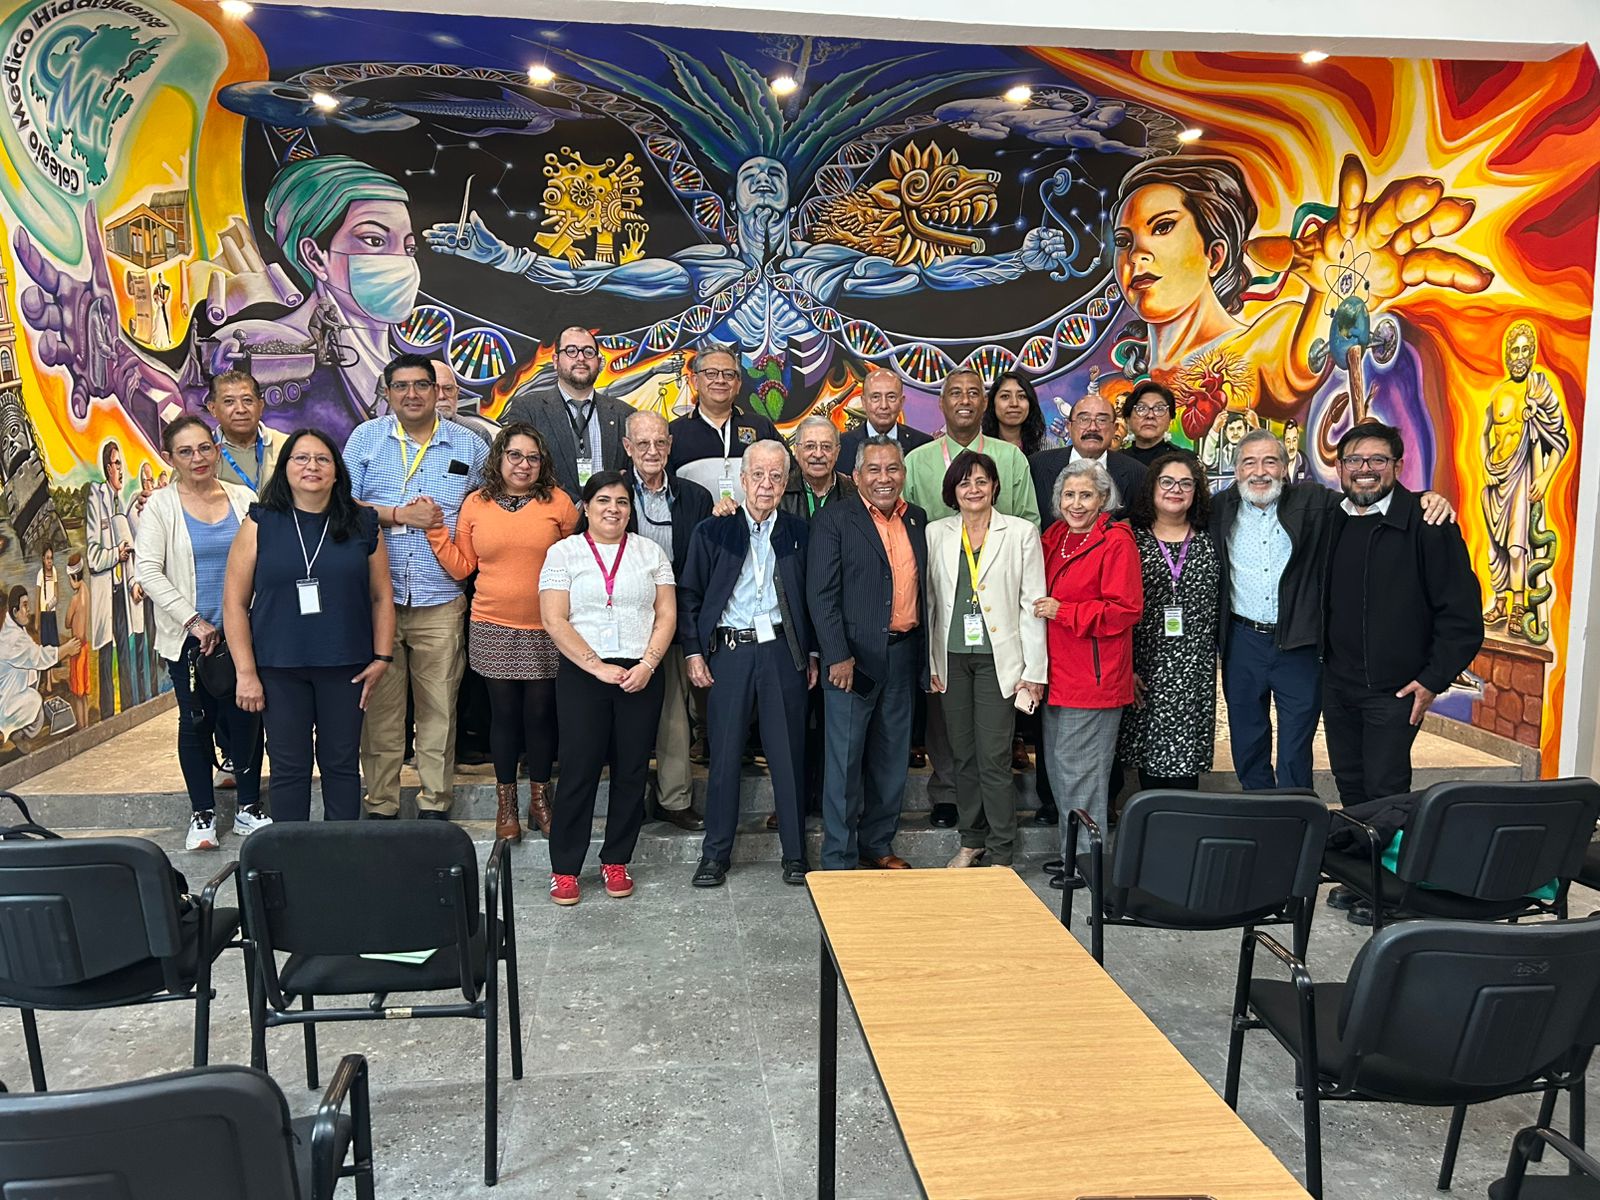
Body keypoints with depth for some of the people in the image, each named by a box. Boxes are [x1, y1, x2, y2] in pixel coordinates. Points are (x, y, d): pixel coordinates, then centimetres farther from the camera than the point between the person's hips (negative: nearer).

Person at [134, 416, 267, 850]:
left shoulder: (243, 498, 4)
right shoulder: (161, 505, -2)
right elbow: (147, 571, -8)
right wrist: (193, 621, -13)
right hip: (188, 638, -1)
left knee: (246, 717, 4)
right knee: (197, 721, 6)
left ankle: (249, 810, 17)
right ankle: (202, 815, 18)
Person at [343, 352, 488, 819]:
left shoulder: (468, 445, 10)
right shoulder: (366, 437, 9)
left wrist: (445, 522, -1)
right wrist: (399, 514, -7)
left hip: (440, 602, 0)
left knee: (439, 708, 3)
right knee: (379, 707, 4)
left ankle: (435, 805, 14)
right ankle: (380, 807, 15)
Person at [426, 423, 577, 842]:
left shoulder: (558, 502, -1)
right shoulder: (476, 504, 4)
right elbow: (460, 567, 5)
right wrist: (436, 531, -4)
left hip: (546, 630, -1)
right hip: (494, 629, 1)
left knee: (541, 713, 6)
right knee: (504, 713, 8)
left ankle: (540, 799, 23)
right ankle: (505, 802, 22)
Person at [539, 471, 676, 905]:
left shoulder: (650, 552, 11)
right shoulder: (563, 552, 4)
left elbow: (667, 615, 5)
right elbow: (555, 621, -5)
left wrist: (646, 665, -9)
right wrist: (598, 667, -12)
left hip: (641, 675, 2)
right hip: (582, 674, -2)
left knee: (632, 769, 5)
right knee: (579, 768, -2)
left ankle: (616, 861, 18)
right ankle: (564, 868, 9)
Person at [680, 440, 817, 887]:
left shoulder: (799, 533, 7)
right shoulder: (712, 531, 3)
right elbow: (689, 595, 5)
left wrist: (812, 653, 7)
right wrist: (693, 652, -1)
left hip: (783, 652, 1)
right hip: (728, 652, -1)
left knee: (789, 755, 5)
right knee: (724, 756, 4)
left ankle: (795, 854, 17)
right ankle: (715, 854, 18)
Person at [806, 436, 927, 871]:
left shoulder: (918, 520, 11)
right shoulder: (834, 520, -5)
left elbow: (924, 588, 13)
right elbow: (821, 595, -10)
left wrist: (925, 656, 8)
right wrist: (838, 656, -16)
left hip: (904, 655, 6)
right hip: (853, 657, -5)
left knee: (892, 760, 14)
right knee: (845, 762, 1)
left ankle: (878, 845, 29)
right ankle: (839, 860, 11)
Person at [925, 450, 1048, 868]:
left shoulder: (1021, 533, 1)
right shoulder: (935, 534, 8)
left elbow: (1032, 604, -1)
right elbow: (927, 601, 10)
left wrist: (1034, 671, -6)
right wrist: (927, 662, 5)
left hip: (998, 658, -3)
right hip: (952, 659, 3)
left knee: (994, 758, -4)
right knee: (962, 755, 10)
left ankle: (1000, 852, 9)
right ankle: (971, 840, 25)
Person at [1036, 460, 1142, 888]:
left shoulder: (1116, 542, -11)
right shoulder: (1053, 537, 12)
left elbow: (1125, 610, -15)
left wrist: (1063, 612, -17)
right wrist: (1041, 609, 5)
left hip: (1093, 676, -8)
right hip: (1058, 672, 8)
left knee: (1080, 771, -2)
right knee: (1058, 768, 15)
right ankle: (1071, 850, 29)